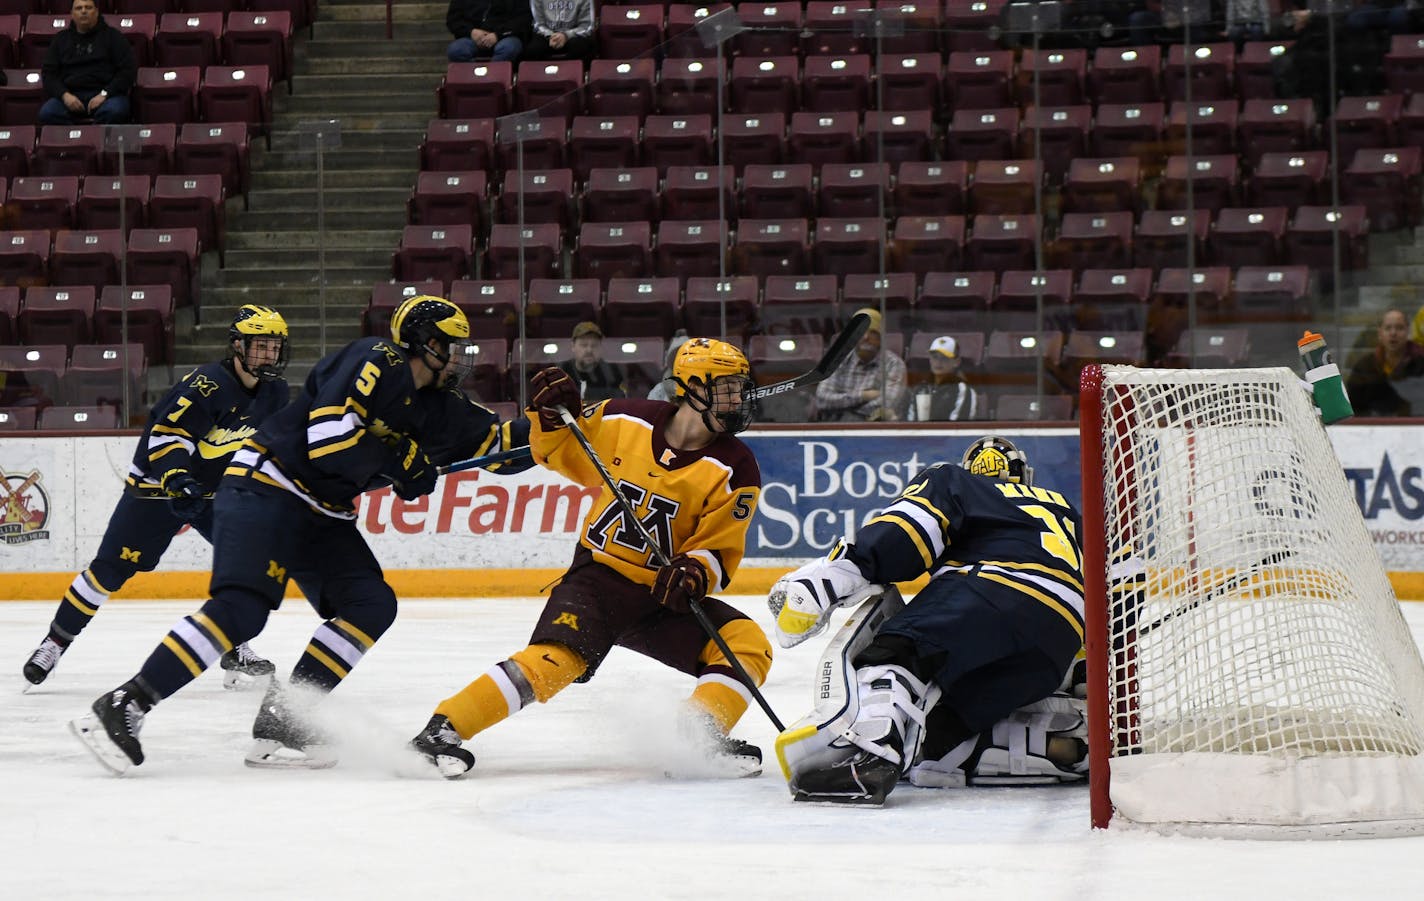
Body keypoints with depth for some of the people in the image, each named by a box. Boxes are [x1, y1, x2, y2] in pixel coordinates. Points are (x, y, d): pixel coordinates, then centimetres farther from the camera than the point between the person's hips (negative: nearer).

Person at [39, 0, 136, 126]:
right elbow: (48, 72, 14)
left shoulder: (112, 36, 13)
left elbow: (128, 69, 5)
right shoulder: (61, 39, 20)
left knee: (113, 111, -38)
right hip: (70, 95, 2)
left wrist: (105, 94, -9)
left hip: (105, 94, -2)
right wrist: (64, 95, -6)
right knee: (47, 113, -30)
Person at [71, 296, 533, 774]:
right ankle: (122, 708, -25)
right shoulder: (377, 361, -14)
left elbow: (494, 441, 20)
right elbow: (329, 435, -25)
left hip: (321, 515, 10)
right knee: (242, 607, -23)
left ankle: (280, 720, -6)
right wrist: (397, 463, -16)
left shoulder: (439, 405, 13)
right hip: (265, 488, -10)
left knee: (372, 606, -3)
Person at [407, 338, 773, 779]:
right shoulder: (623, 421, -5)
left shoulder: (735, 470, -5)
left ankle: (702, 737, -15)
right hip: (596, 578, -3)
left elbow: (720, 548, -5)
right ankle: (442, 729, -26)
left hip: (663, 597, 3)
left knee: (749, 644, -16)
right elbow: (563, 454, 11)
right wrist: (552, 415, -9)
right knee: (558, 657, -27)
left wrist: (695, 572, -27)